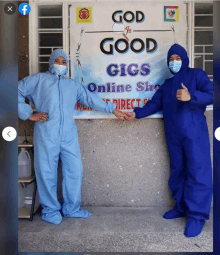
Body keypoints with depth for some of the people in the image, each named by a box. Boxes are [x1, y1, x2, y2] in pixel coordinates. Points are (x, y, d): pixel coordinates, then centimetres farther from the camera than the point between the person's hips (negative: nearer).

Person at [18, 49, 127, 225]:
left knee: (75, 171, 5)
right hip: (46, 135, -3)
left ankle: (72, 208, 22)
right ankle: (50, 210, 20)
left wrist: (113, 109, 9)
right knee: (47, 173, 2)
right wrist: (29, 114, -2)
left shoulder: (74, 85, 20)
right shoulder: (39, 79, 9)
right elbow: (18, 92, 5)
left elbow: (91, 99, 15)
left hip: (69, 136, 4)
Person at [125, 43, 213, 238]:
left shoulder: (197, 75, 4)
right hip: (173, 135, 6)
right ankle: (182, 207, 23)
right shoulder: (167, 84, 23)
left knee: (197, 172, -7)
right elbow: (155, 103, 16)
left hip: (194, 133, -6)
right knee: (177, 171, 11)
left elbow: (210, 95, -9)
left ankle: (197, 215, -2)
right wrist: (136, 113, 4)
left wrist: (191, 96, -25)